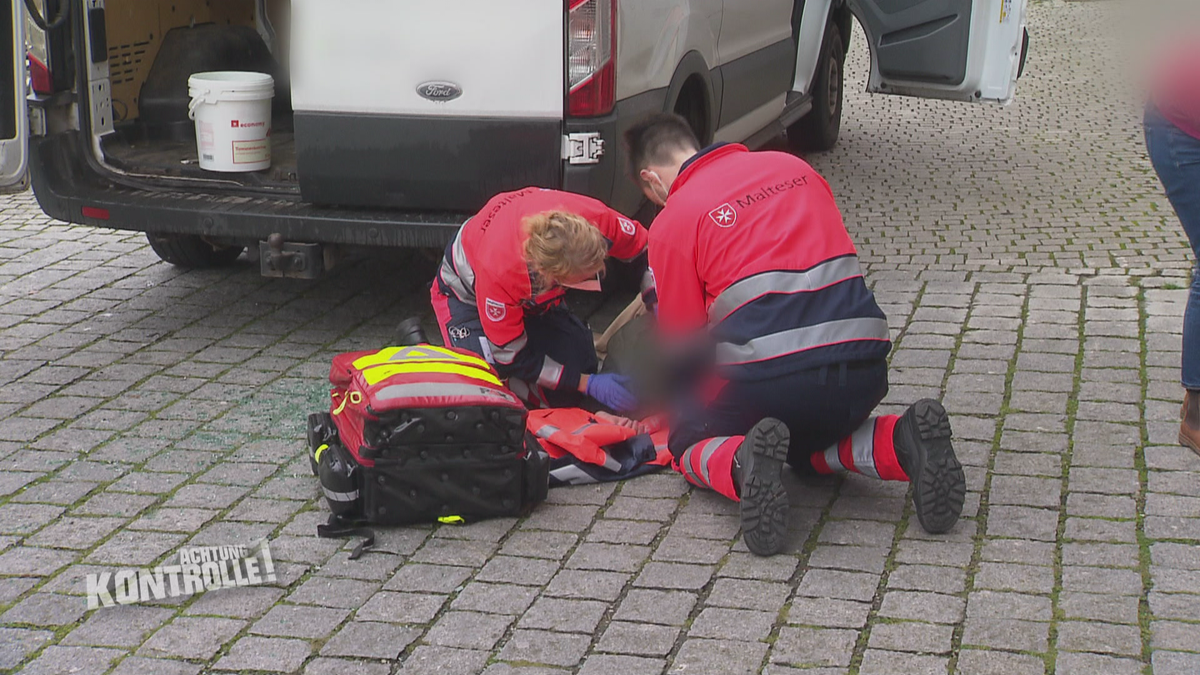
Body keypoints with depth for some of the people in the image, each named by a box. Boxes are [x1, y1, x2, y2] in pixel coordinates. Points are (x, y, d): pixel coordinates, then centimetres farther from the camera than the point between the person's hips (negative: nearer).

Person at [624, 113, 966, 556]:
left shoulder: (672, 222, 3)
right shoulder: (792, 166, 18)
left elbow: (684, 348, 7)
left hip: (765, 376, -5)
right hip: (863, 368, 5)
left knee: (690, 445, 21)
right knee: (810, 440, 34)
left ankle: (743, 467, -15)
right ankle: (901, 445, 3)